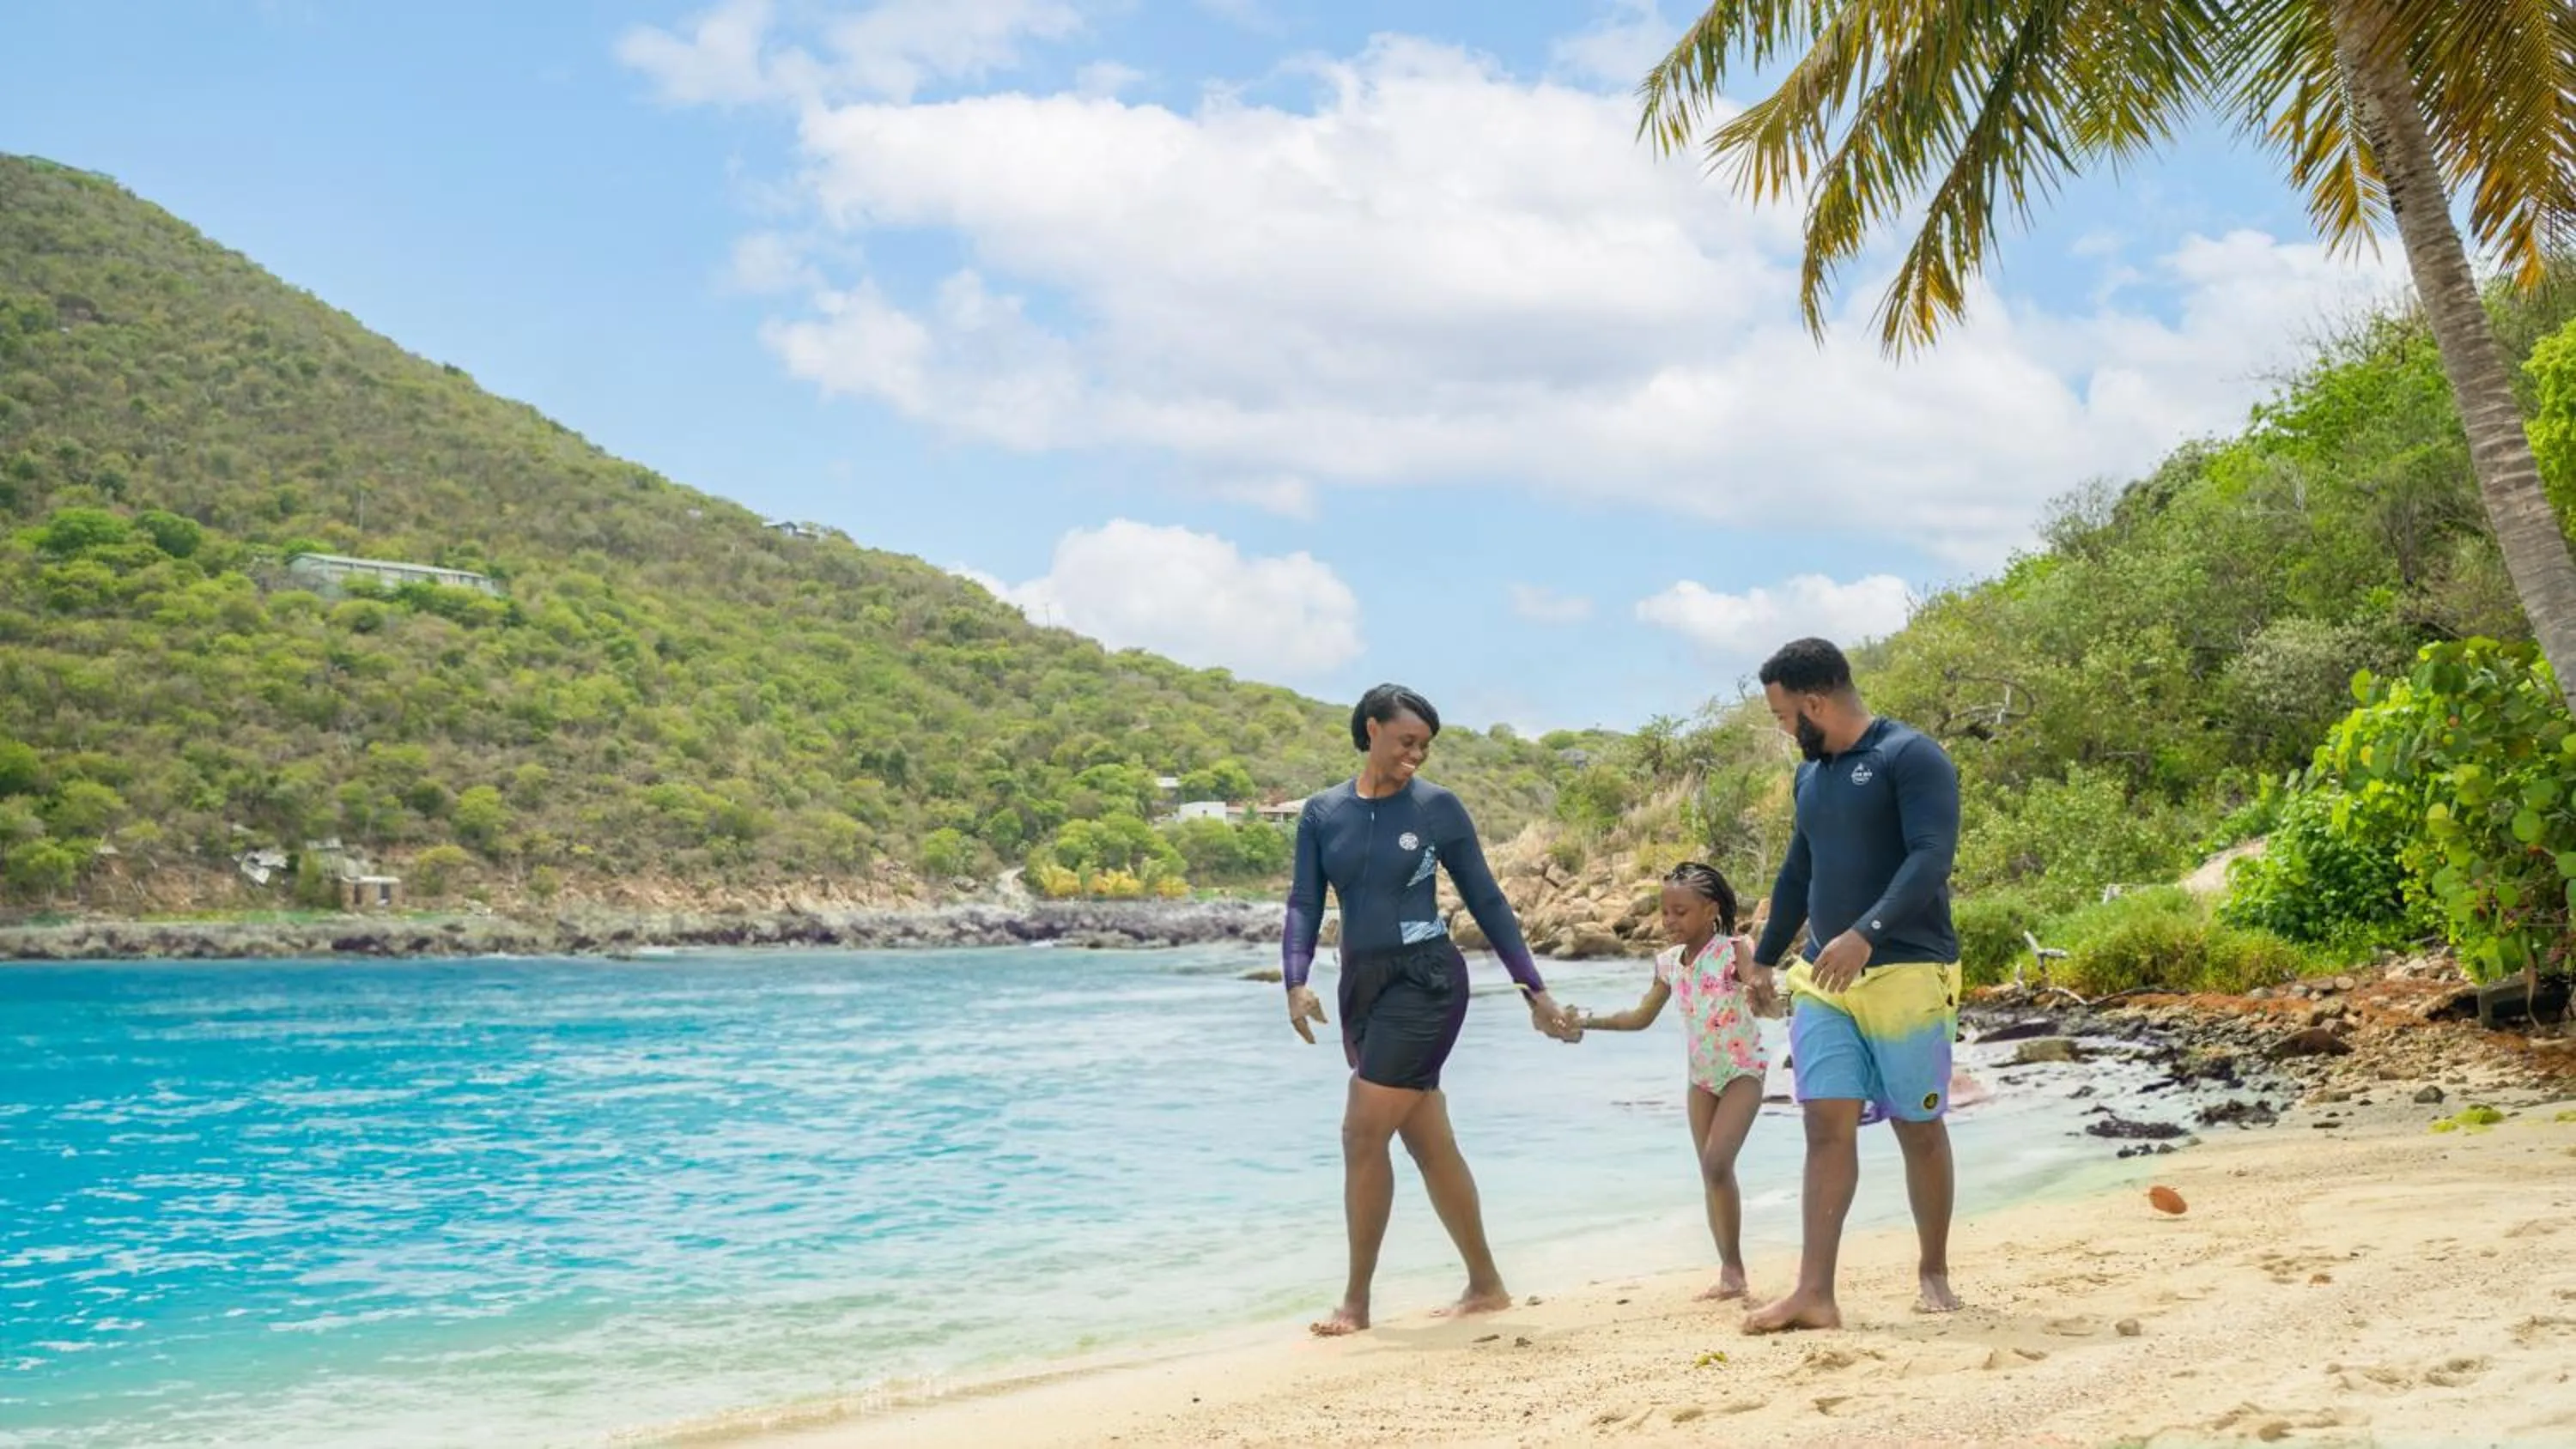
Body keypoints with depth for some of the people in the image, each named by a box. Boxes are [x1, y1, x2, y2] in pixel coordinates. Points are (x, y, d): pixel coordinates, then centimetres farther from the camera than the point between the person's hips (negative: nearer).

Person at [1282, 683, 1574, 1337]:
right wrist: (1296, 983, -14)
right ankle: (1486, 1285, 24)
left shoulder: (1438, 807, -3)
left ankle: (1357, 1301, -1)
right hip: (1362, 985, 5)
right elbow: (1305, 904, 2)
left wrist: (1534, 989, 1)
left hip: (1426, 982, -4)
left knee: (1363, 1135, -10)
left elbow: (1487, 902, 1)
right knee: (1430, 1144, 11)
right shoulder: (1322, 813, 6)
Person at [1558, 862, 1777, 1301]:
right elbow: (1641, 1016, 12)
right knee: (1709, 1174, 7)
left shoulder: (1735, 951, -17)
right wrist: (1587, 1022, 2)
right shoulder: (1669, 963, 2)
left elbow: (1763, 999, -32)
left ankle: (1732, 1268, -9)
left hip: (1743, 1071, -7)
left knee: (1717, 1163, -19)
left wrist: (1759, 993, -57)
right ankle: (1730, 1270, 14)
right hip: (1702, 1077, 7)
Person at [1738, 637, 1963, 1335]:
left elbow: (1931, 859, -20)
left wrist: (1866, 932, -31)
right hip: (1822, 979, 6)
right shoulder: (1811, 774, 16)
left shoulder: (1912, 759, -8)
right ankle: (1814, 1293, -8)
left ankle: (1934, 1274, 22)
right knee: (1826, 1126, -3)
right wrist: (1764, 957, 31)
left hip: (1907, 972, -6)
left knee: (1918, 1127, 5)